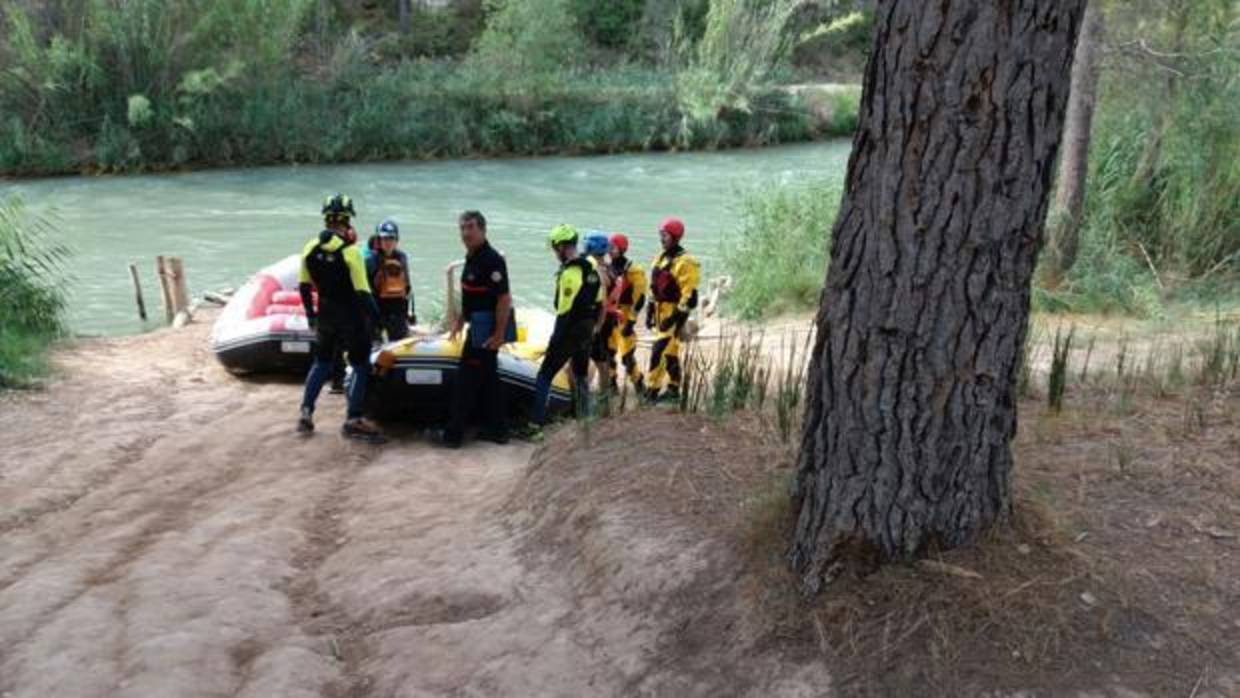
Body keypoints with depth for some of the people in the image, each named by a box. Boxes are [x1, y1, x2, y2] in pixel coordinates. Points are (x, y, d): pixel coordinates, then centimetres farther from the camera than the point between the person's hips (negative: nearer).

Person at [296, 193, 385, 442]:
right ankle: (353, 421, 1)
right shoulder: (350, 251, -18)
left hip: (325, 316, 6)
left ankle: (306, 414, 19)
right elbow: (362, 291, -20)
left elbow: (304, 287, 6)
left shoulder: (310, 249, -1)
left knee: (321, 362, 21)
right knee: (361, 366, 4)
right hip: (351, 317, -6)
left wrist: (310, 314, 17)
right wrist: (375, 314, -8)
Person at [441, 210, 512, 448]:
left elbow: (505, 299, -23)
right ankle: (496, 430, 23)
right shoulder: (471, 258, 12)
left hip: (488, 328, -10)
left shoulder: (492, 260, -18)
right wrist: (460, 322, 24)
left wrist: (499, 334, -25)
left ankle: (453, 434, 1)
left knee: (467, 379, -5)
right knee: (488, 378, 15)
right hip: (478, 326, 10)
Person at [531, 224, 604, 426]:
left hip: (569, 331, -8)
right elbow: (599, 303, 14)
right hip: (587, 331, 8)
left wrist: (555, 339, -17)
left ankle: (537, 418, -5)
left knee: (545, 374, -2)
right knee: (582, 375, 19)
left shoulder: (569, 273, -20)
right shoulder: (592, 268, 7)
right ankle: (584, 416, 26)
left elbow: (566, 311, -22)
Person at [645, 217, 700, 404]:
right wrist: (650, 311, 18)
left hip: (674, 313, -9)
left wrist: (677, 316, -21)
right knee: (670, 352, 13)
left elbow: (689, 294, -18)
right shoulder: (661, 258, 14)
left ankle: (652, 389, -10)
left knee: (660, 350, -13)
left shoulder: (684, 262, -13)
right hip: (661, 311, 9)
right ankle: (673, 390, 20)